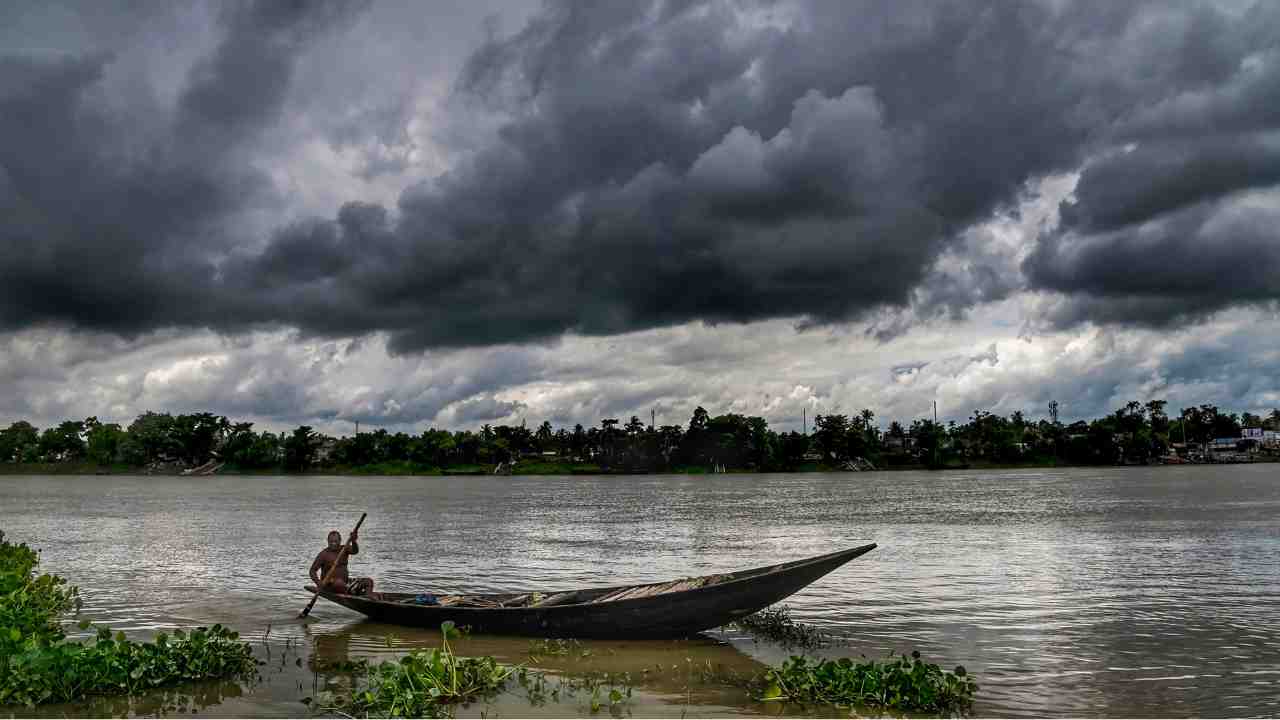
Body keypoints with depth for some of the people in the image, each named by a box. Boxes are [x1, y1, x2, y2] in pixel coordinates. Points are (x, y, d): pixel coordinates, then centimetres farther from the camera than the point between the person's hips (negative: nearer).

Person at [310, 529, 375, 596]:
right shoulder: (324, 554, -6)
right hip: (330, 584, -6)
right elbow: (313, 570, -8)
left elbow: (355, 551, -17)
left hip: (345, 581, 6)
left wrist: (353, 541, -39)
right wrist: (318, 582, -26)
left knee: (369, 581, -8)